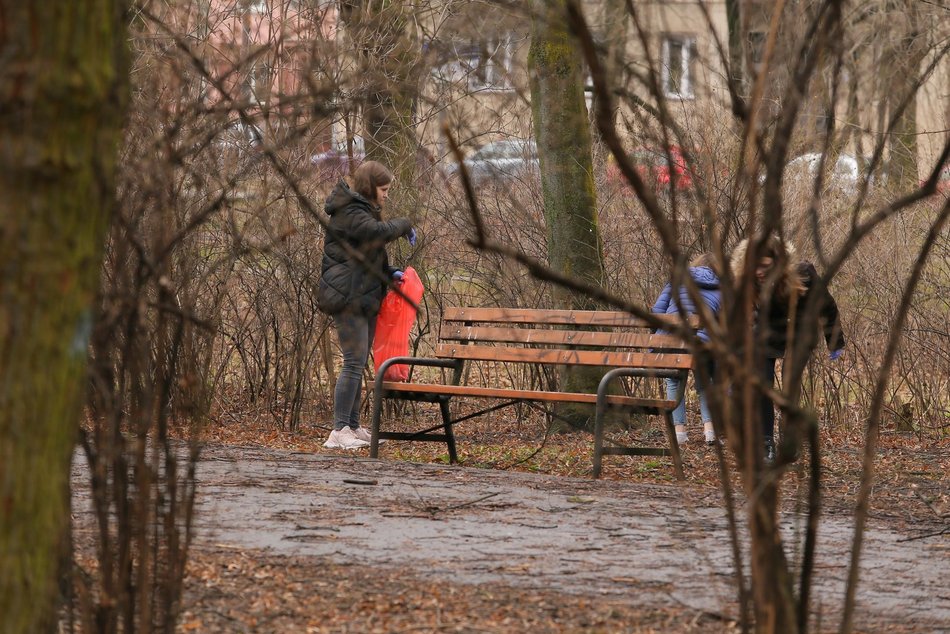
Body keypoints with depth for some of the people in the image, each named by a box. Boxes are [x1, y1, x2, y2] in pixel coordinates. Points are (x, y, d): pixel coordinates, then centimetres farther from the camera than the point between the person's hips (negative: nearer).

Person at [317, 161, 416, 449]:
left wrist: (388, 273, 13)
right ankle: (339, 431, -16)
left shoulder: (362, 211, 21)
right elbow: (378, 232, -31)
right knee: (354, 363, -14)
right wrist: (405, 225, -12)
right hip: (348, 298, -11)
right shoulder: (349, 214, -12)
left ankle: (353, 426, 17)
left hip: (364, 299, 11)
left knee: (359, 364, 12)